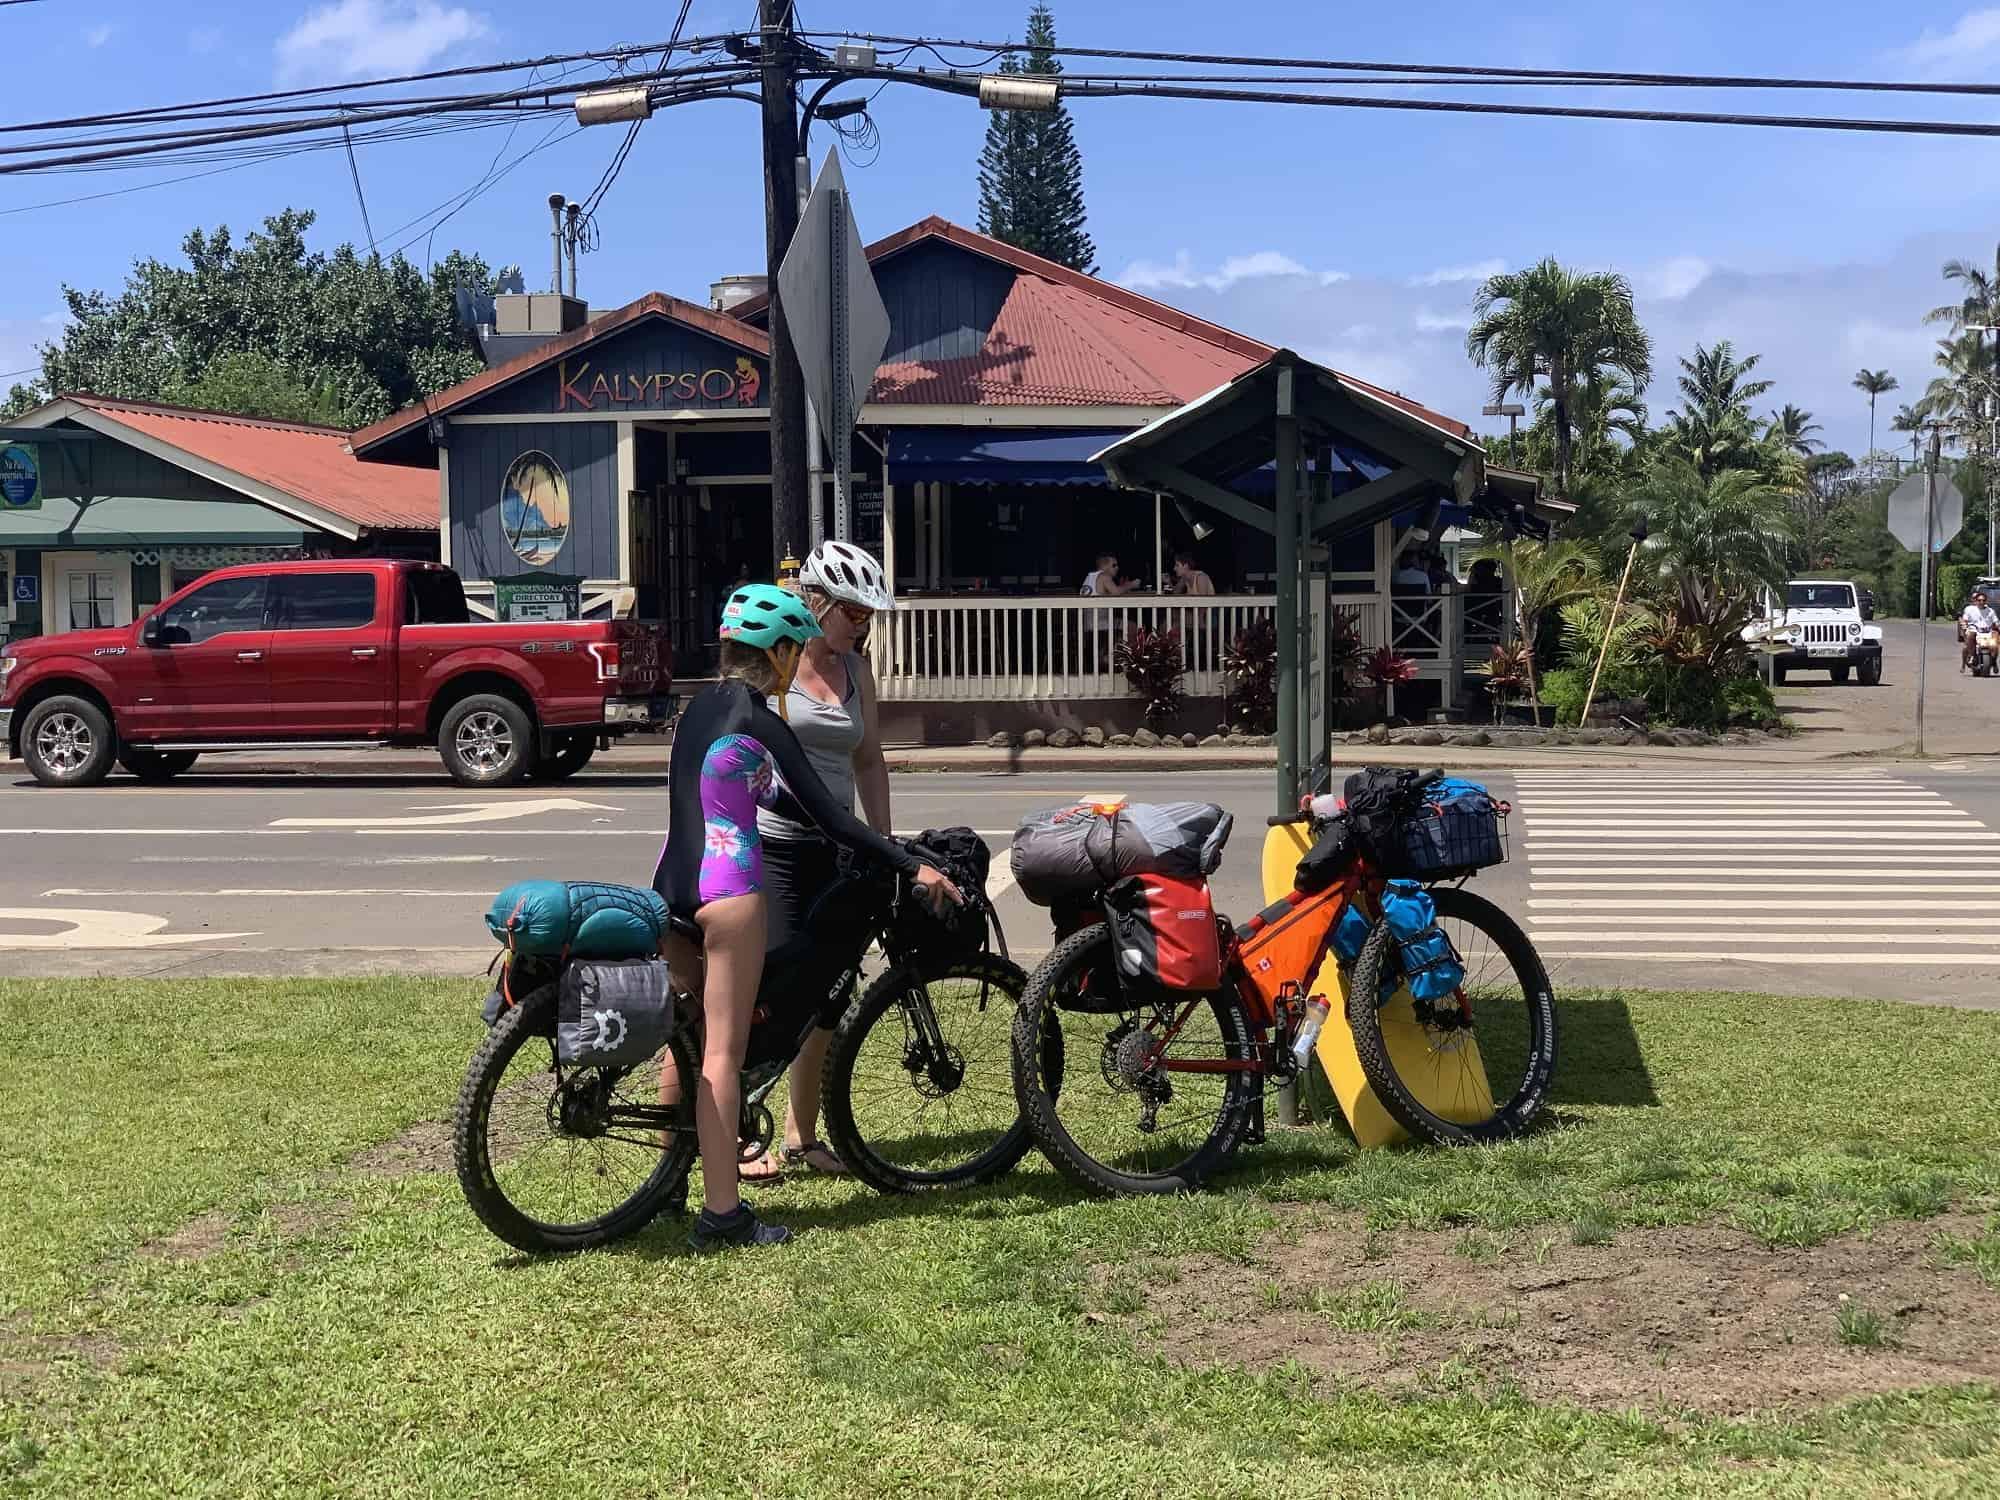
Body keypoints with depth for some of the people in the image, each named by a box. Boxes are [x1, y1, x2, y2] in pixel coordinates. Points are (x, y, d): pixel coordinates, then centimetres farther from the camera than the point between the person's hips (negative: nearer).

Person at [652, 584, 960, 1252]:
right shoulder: (760, 723, -11)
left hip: (674, 881, 8)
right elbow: (828, 817, -13)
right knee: (723, 1051, -6)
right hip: (729, 886, -8)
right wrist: (911, 866, -10)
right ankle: (721, 1214, -5)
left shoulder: (699, 707, 14)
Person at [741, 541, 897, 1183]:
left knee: (828, 995, 6)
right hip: (768, 845, -6)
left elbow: (869, 760, 16)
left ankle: (803, 1135, 20)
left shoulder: (854, 669, 13)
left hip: (833, 849, 6)